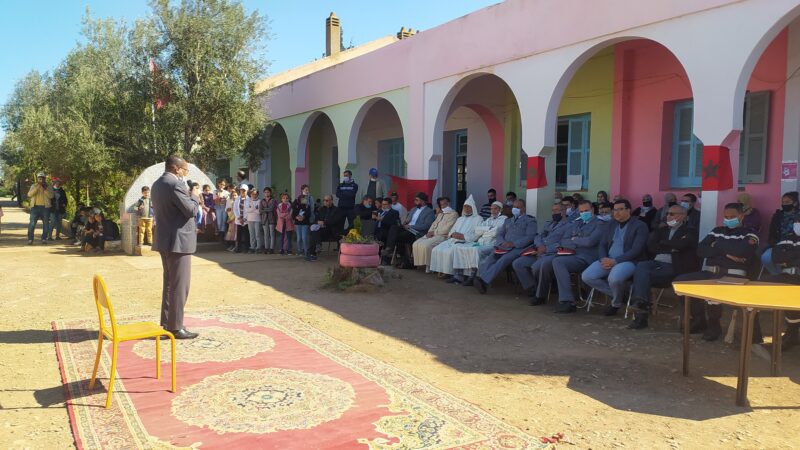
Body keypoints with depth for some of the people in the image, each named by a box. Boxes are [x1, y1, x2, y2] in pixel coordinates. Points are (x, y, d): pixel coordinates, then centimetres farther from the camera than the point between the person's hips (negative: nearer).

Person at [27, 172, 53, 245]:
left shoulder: (48, 187, 9)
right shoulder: (33, 186, 11)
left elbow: (51, 196, -7)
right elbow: (29, 194, -6)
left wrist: (45, 189, -18)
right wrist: (37, 188, -17)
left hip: (45, 207, 0)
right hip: (35, 207, 0)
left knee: (46, 224, 3)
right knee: (32, 223, -7)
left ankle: (44, 239, 14)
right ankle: (30, 239, -4)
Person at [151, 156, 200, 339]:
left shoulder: (157, 184, 13)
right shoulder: (175, 184, -17)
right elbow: (191, 210, -21)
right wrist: (194, 198, 0)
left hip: (164, 240, 10)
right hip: (178, 240, -10)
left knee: (169, 283, 17)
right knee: (179, 285, -4)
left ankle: (166, 323, 23)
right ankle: (175, 327, 0)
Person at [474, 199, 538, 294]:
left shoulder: (530, 220, 14)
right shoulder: (507, 221, 32)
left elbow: (530, 237, -1)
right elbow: (499, 235, 24)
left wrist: (513, 243, -14)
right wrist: (502, 242, -2)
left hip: (519, 248, -5)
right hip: (504, 247, 5)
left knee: (503, 260, -35)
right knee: (489, 258, -28)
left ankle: (484, 281, -47)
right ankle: (483, 282, -43)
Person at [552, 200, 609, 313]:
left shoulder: (600, 224, 4)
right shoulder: (576, 224, 26)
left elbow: (590, 241, -12)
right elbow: (563, 241, 16)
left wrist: (574, 240, 5)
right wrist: (577, 244, -1)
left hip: (586, 258, -7)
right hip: (572, 256, 7)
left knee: (557, 261, -29)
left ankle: (568, 301, -28)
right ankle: (566, 300, -23)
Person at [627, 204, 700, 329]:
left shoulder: (690, 231, 8)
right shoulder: (662, 230, 24)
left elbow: (680, 245, -13)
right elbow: (651, 246, 7)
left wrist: (662, 244, 2)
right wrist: (670, 248, -5)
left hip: (673, 267, -5)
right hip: (657, 263, 5)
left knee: (642, 275, -28)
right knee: (641, 266, -30)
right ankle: (640, 303, -38)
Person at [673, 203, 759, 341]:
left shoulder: (749, 234, 6)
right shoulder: (718, 231, 20)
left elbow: (741, 251, -17)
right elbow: (700, 250, 6)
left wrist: (718, 245, -2)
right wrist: (726, 253, -5)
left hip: (733, 276, -6)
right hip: (709, 272, 6)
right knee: (680, 281, -16)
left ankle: (713, 325, -9)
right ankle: (699, 317, 2)